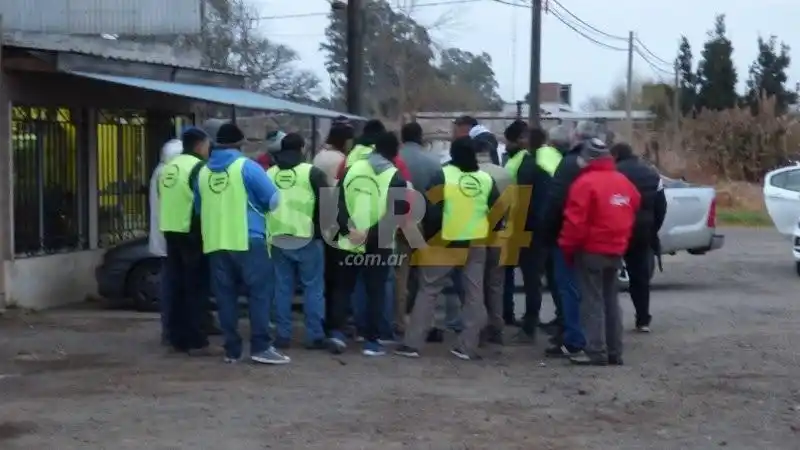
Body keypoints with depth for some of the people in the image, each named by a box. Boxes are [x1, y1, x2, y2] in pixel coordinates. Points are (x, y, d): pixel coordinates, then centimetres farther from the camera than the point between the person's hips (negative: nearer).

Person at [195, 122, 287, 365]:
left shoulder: (203, 172, 7)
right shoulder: (246, 166, -6)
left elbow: (199, 208, 19)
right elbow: (273, 199, -4)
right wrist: (255, 205, 16)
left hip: (216, 243, 5)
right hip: (248, 241, -5)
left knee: (225, 296, 7)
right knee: (260, 292, -1)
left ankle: (232, 349, 9)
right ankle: (261, 346, -6)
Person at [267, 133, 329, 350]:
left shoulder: (269, 174, 9)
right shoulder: (312, 172, -4)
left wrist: (268, 234, 21)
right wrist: (323, 231, 4)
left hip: (278, 240, 4)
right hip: (307, 238, -3)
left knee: (282, 288, 10)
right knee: (313, 287, 3)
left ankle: (283, 335, 10)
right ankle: (315, 336, 2)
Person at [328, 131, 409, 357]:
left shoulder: (352, 169, 5)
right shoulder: (395, 177, -6)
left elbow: (339, 202, -1)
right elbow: (397, 212, -14)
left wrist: (347, 229, -9)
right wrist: (372, 234, -14)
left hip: (349, 242, 3)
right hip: (379, 245, -3)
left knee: (343, 288, 15)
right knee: (376, 292, 5)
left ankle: (336, 331, 5)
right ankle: (371, 341, 3)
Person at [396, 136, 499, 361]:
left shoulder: (444, 175, -10)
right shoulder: (487, 179, 1)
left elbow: (432, 209, -13)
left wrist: (429, 235, -3)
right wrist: (488, 233, 18)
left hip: (447, 243, -3)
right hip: (476, 244, 3)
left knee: (428, 290, 4)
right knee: (474, 294, 9)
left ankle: (412, 343, 2)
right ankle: (467, 346, 7)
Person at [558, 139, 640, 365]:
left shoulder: (585, 182, -15)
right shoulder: (624, 182, 9)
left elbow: (575, 221, -16)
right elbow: (630, 216, 17)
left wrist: (567, 248, -6)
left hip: (591, 251, -7)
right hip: (616, 251, 7)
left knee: (592, 301, -3)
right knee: (611, 300, 13)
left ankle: (596, 352, -6)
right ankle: (614, 352, 16)